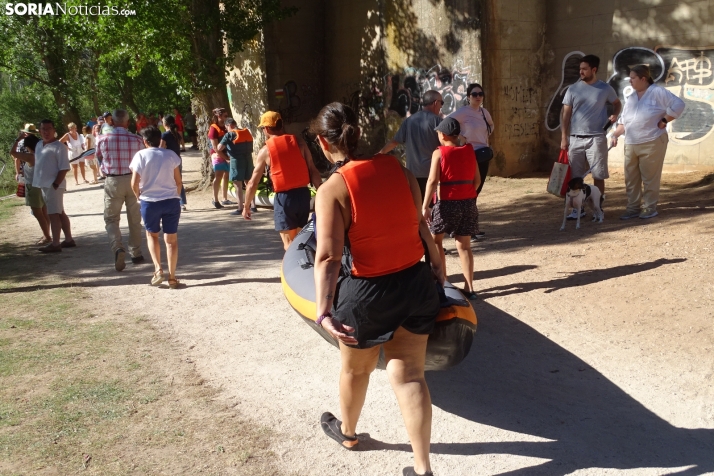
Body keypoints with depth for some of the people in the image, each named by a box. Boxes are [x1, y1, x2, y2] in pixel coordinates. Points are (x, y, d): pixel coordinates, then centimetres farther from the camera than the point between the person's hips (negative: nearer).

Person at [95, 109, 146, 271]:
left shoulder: (102, 139, -7)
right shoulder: (136, 139, -9)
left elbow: (99, 157, 9)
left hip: (112, 182, -1)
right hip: (132, 180, 1)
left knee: (111, 219, 8)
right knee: (134, 219, 14)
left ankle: (117, 247, -16)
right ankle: (136, 253, 23)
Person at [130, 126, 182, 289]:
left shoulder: (141, 155, -3)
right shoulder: (171, 155, 3)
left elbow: (134, 183, -7)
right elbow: (178, 181, 5)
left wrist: (138, 196, 11)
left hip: (150, 201, -1)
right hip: (171, 200, 1)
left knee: (152, 234, 21)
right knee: (171, 239, 8)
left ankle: (158, 269, 5)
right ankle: (172, 277, 9)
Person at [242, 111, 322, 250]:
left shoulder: (266, 150, -2)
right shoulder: (299, 142, 4)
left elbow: (253, 183, 1)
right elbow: (313, 171, 2)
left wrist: (246, 206, 13)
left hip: (284, 197, -4)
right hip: (303, 194, 4)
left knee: (289, 242, 3)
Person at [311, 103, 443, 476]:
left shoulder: (333, 189, -17)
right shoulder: (397, 168, -3)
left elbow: (329, 257, -25)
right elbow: (419, 224, 7)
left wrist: (323, 311, -27)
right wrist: (436, 261, 22)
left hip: (368, 292, -4)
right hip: (415, 281, 4)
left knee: (355, 369, 23)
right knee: (409, 375, 12)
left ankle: (347, 432, 50)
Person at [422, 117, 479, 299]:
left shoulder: (439, 153, -7)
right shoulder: (469, 151, 6)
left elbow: (432, 181, -14)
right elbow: (477, 180, 8)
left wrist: (425, 206, -12)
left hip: (448, 203, -4)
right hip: (469, 203, 4)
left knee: (435, 240, 14)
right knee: (464, 246, 10)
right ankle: (469, 288, 8)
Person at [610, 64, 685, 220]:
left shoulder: (657, 92, -6)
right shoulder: (630, 98, 16)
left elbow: (678, 105, -11)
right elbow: (624, 120, 19)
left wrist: (664, 121, -12)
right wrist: (616, 135, 7)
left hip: (652, 143, -7)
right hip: (631, 144, 7)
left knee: (650, 178, -1)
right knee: (631, 179, 7)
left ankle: (650, 208, 8)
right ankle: (633, 207, 15)